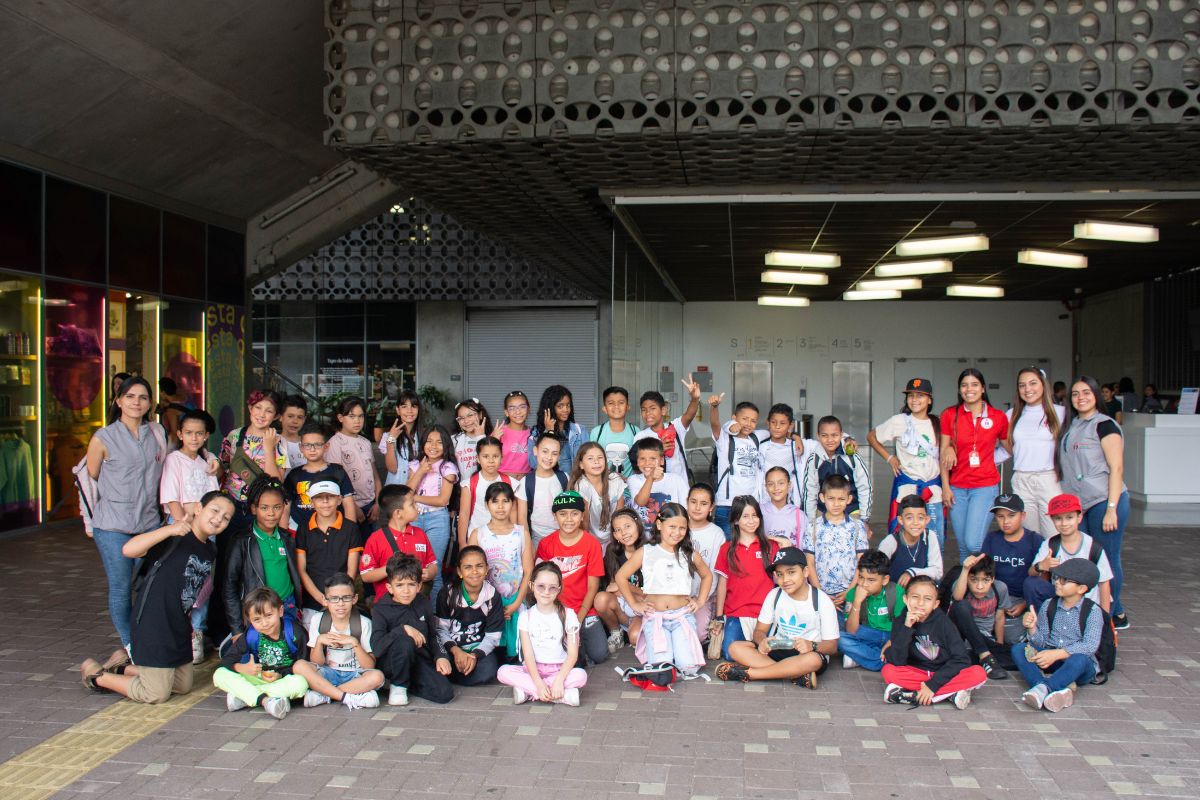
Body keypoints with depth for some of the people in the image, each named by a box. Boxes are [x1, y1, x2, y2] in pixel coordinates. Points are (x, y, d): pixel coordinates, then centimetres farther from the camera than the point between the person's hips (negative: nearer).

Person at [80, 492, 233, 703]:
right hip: (154, 627, -9)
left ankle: (122, 667, 31)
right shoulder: (173, 539, -18)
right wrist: (168, 530, -39)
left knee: (184, 686, 19)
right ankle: (96, 675, 19)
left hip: (180, 628, 9)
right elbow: (128, 550, -32)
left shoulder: (210, 552, 7)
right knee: (157, 694, 1)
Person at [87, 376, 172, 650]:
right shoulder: (103, 438, -3)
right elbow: (89, 478, 4)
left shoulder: (157, 433, 6)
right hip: (112, 526, -3)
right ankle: (131, 648, 17)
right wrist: (91, 520, 6)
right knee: (120, 589, 3)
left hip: (149, 522, 3)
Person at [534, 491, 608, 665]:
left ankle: (580, 638, 13)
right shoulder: (546, 544, -1)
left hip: (584, 611, 0)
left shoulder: (592, 543, -5)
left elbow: (592, 587, -4)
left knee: (599, 655, -18)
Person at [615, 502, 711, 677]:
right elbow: (621, 577, 4)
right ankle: (654, 645, 14)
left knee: (689, 667, -16)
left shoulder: (690, 555, 7)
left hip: (683, 615, 2)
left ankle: (681, 645, 16)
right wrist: (634, 605, 1)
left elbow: (707, 575, 25)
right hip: (655, 616, -1)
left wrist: (700, 600, 13)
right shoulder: (645, 553, 0)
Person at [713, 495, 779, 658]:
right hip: (735, 613, 0)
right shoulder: (727, 549, 10)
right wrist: (719, 617, 5)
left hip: (764, 612, 0)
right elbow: (722, 583, 8)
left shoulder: (771, 546, 9)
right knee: (730, 654, -16)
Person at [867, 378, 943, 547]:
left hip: (933, 487, 3)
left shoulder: (937, 423, 7)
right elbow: (871, 437, 7)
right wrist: (889, 458, 0)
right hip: (907, 484, -3)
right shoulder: (899, 421, -2)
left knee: (936, 541, 4)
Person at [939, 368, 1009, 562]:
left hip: (986, 486, -2)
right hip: (957, 487, 2)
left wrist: (986, 459, 1)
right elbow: (944, 453, 5)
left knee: (973, 544, -15)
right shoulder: (950, 415, 4)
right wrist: (945, 486, 0)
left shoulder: (998, 417, 2)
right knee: (963, 547, 6)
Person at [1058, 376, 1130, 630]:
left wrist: (1111, 509, -18)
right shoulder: (1070, 426, 15)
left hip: (1104, 502, -8)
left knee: (1106, 559, -2)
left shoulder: (1103, 425, -7)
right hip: (1079, 504, 8)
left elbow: (1116, 468, -12)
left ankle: (1114, 614, 10)